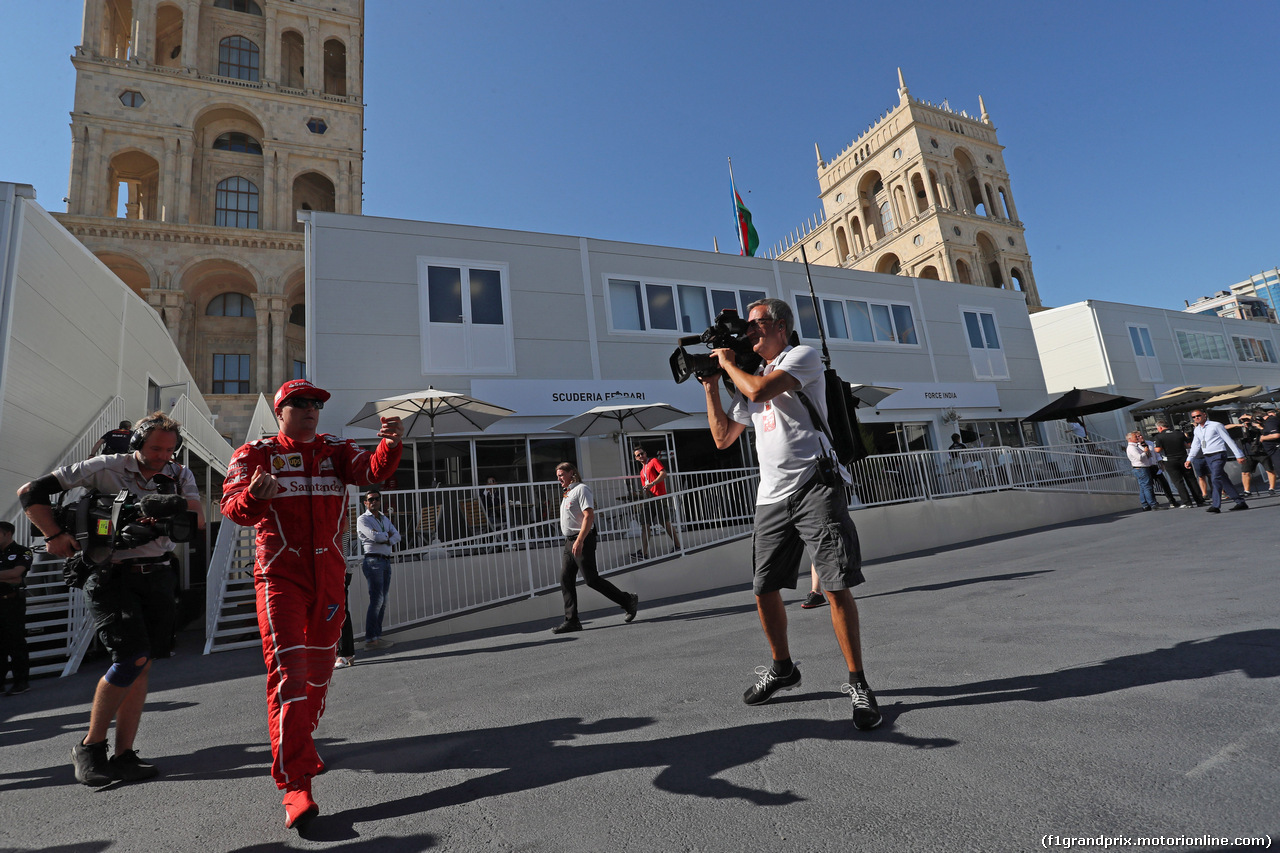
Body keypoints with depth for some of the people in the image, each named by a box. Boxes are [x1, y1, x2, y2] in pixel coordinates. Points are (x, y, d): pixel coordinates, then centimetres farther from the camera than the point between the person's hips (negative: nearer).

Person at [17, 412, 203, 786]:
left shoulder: (179, 475, 8)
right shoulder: (105, 468, -2)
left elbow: (197, 520, -2)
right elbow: (31, 492, 1)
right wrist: (54, 534, -9)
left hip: (155, 577, 4)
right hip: (110, 577, -4)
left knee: (140, 666, 4)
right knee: (133, 657, -15)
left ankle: (123, 756, 12)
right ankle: (89, 746, 5)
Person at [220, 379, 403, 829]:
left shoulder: (336, 449, 6)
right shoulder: (255, 453, 1)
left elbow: (372, 471, -13)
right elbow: (233, 508, -12)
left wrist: (390, 445, -36)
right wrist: (253, 496, -36)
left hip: (329, 575, 4)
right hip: (280, 575, -3)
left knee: (319, 667, 15)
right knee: (288, 669, -11)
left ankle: (300, 745, 40)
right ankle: (294, 785, -6)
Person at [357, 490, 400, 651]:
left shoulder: (385, 518, 20)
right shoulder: (363, 519, -1)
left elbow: (397, 536, 10)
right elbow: (374, 536, -16)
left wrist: (388, 540, -9)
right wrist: (388, 534, 2)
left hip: (386, 561, 7)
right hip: (373, 560, -7)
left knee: (383, 601, 7)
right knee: (376, 599, -13)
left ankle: (377, 636, 13)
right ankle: (370, 639, -12)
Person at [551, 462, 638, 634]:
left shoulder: (581, 489, -9)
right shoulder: (568, 493, 21)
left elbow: (589, 516, -19)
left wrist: (579, 541, -26)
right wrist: (572, 542, 20)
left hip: (582, 541, -9)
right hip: (570, 542, 9)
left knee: (591, 579, -7)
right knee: (565, 580, 3)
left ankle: (628, 601, 6)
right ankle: (571, 620, 6)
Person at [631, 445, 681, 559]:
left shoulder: (654, 461, 4)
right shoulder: (642, 471, 25)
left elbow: (664, 474, -11)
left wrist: (652, 484, -20)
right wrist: (641, 501, 12)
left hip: (659, 497, -8)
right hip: (648, 499, 8)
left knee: (665, 522, -5)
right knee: (644, 525, -1)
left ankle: (677, 546, 7)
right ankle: (644, 553, -5)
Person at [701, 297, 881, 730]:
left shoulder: (803, 356, 2)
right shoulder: (748, 379, 22)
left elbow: (760, 390, -17)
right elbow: (723, 438, 21)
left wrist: (728, 362, 1)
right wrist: (712, 386, 16)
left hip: (814, 486, -6)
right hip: (771, 498, 7)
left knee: (837, 586, -8)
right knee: (764, 590, 8)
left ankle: (858, 683, 7)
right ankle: (782, 669, 28)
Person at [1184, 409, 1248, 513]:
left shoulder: (1216, 425, -4)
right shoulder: (1197, 430, 14)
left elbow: (1229, 440, -4)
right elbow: (1195, 445, 18)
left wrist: (1239, 455, -7)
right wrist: (1189, 459, 11)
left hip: (1218, 455, -7)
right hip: (1207, 457, 7)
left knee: (1216, 478, -16)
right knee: (1224, 481, 7)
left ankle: (1216, 505, -16)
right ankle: (1240, 502, 14)